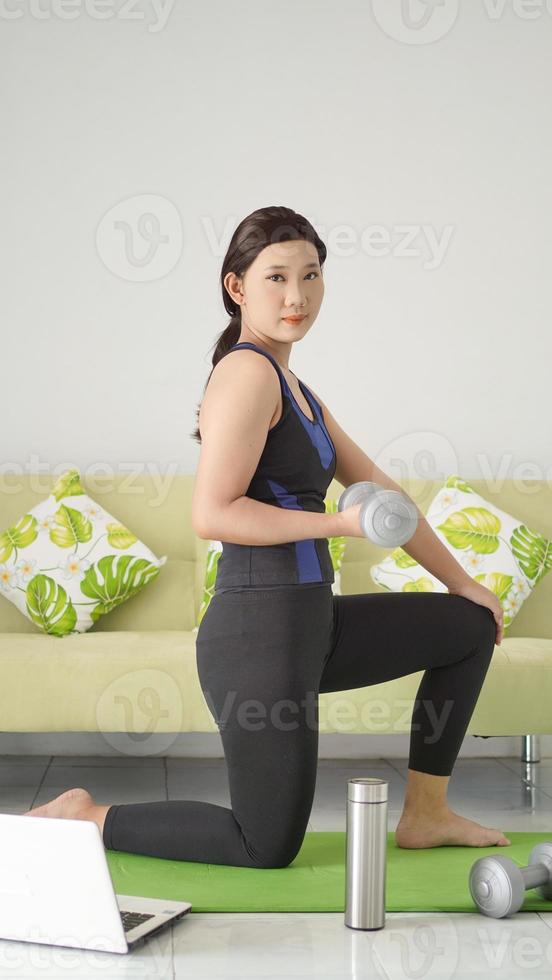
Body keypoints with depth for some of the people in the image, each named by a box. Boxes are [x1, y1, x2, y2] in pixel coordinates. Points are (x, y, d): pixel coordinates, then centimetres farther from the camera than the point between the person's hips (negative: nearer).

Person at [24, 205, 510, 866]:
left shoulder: (291, 386, 15)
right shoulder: (248, 372, -15)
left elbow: (375, 487, 19)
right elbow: (212, 513, -24)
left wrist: (459, 580, 22)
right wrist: (338, 524, -18)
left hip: (308, 622, 10)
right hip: (258, 633, -10)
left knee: (473, 626, 20)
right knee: (268, 847, 0)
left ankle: (425, 815, 25)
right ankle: (83, 819, 12)